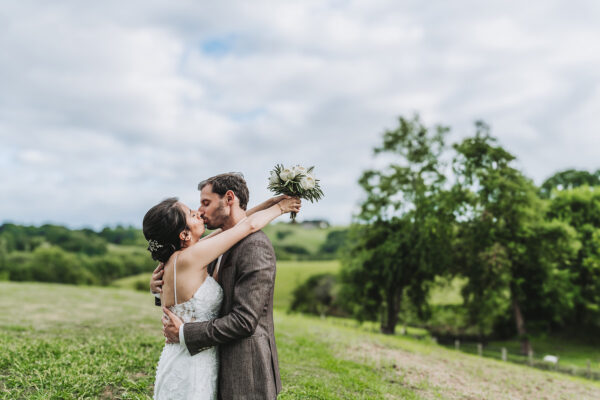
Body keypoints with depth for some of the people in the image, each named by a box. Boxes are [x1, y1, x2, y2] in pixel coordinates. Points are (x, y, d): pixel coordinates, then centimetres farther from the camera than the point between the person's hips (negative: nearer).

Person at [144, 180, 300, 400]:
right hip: (190, 368, -8)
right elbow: (250, 225, -16)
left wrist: (269, 203, 8)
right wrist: (279, 208, 1)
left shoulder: (176, 259, 2)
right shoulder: (187, 259, -22)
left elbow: (228, 228, 9)